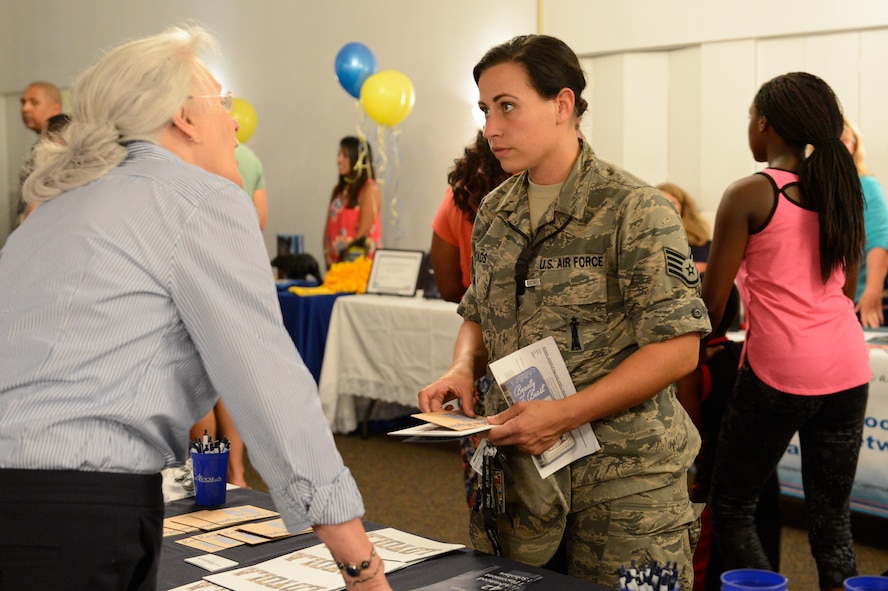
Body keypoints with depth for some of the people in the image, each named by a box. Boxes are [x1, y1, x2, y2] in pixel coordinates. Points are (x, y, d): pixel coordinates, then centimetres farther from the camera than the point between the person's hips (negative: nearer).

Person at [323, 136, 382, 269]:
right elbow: (329, 228, 11)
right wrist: (328, 257, -3)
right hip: (337, 263, 6)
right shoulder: (339, 189, 14)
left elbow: (363, 233, -11)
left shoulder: (370, 189, -6)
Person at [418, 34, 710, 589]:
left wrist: (565, 414, -22)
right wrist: (462, 369, -2)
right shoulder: (495, 213, 9)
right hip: (517, 472, 6)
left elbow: (678, 349, -16)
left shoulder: (635, 210, -12)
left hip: (621, 480, -5)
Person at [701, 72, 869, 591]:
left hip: (780, 370, -6)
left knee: (731, 508, 8)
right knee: (832, 519, 13)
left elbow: (713, 303, -6)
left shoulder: (749, 196, -8)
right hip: (848, 367, 6)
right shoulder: (843, 190, 10)